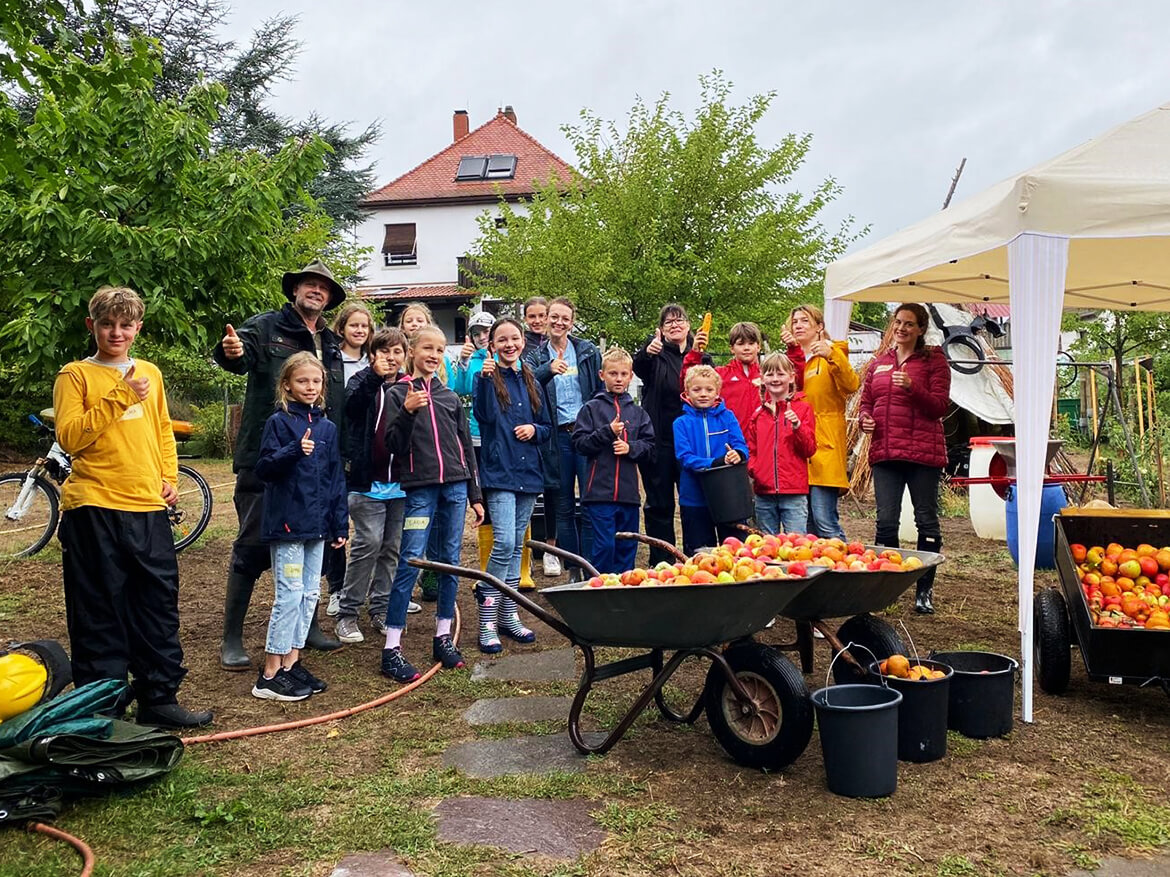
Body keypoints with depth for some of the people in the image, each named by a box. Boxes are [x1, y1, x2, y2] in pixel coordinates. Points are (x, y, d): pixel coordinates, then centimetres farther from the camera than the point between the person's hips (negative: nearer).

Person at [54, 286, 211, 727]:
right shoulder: (75, 375, -1)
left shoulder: (150, 374, 14)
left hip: (148, 508, 5)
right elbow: (70, 437, -12)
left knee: (159, 603, 10)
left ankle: (158, 697, 21)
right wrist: (121, 398, -18)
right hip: (94, 509, -5)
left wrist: (169, 477, 9)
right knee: (99, 612, 3)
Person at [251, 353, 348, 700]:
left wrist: (340, 524, 10)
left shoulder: (328, 427, 11)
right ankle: (270, 675, 3)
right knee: (290, 594, -6)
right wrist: (295, 450, -28)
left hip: (317, 525, 6)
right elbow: (264, 469, -12)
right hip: (287, 523, -6)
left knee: (310, 593, 10)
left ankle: (291, 662, 21)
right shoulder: (279, 422, -5)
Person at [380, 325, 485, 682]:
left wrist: (475, 495, 13)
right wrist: (407, 412, -22)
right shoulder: (398, 394, 3)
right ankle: (391, 649, -4)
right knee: (411, 562, -9)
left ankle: (443, 637, 19)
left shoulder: (450, 397, 14)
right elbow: (394, 445, -5)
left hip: (455, 486, 4)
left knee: (450, 561, 8)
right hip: (420, 488, -4)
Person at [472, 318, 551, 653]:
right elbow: (483, 414, -22)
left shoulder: (531, 382, 12)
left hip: (528, 472, 6)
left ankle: (508, 616, 21)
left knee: (516, 546, 11)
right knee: (504, 542, -16)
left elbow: (547, 427, 17)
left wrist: (534, 430, -4)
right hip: (499, 471, -5)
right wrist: (485, 379, -35)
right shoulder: (488, 377, -3)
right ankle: (487, 621, -7)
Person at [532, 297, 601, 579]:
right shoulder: (537, 356, 8)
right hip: (558, 435, 1)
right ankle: (573, 569, 15)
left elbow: (601, 391, 9)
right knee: (564, 505, 6)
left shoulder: (588, 351, 8)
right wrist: (548, 370, -25)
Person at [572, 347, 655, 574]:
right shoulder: (591, 408, 3)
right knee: (604, 546, -5)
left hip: (629, 493, 4)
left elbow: (650, 447, 10)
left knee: (627, 547, 9)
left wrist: (630, 447, -8)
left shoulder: (638, 413, 13)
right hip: (599, 491, -4)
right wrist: (607, 432, -14)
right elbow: (580, 443, -4)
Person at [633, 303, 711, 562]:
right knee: (659, 504, 4)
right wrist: (646, 353, -43)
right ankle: (661, 563, 13)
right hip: (660, 441, -2)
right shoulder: (657, 352, 1)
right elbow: (638, 368, -21)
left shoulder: (701, 356, 11)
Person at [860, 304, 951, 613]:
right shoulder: (879, 363, 16)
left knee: (926, 520, 3)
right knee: (886, 521, 4)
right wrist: (865, 417, -1)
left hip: (922, 452, -4)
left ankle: (925, 590, 13)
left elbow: (940, 406, -6)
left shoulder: (933, 360, 2)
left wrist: (912, 387, -21)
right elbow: (866, 400, 21)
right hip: (884, 451, 4)